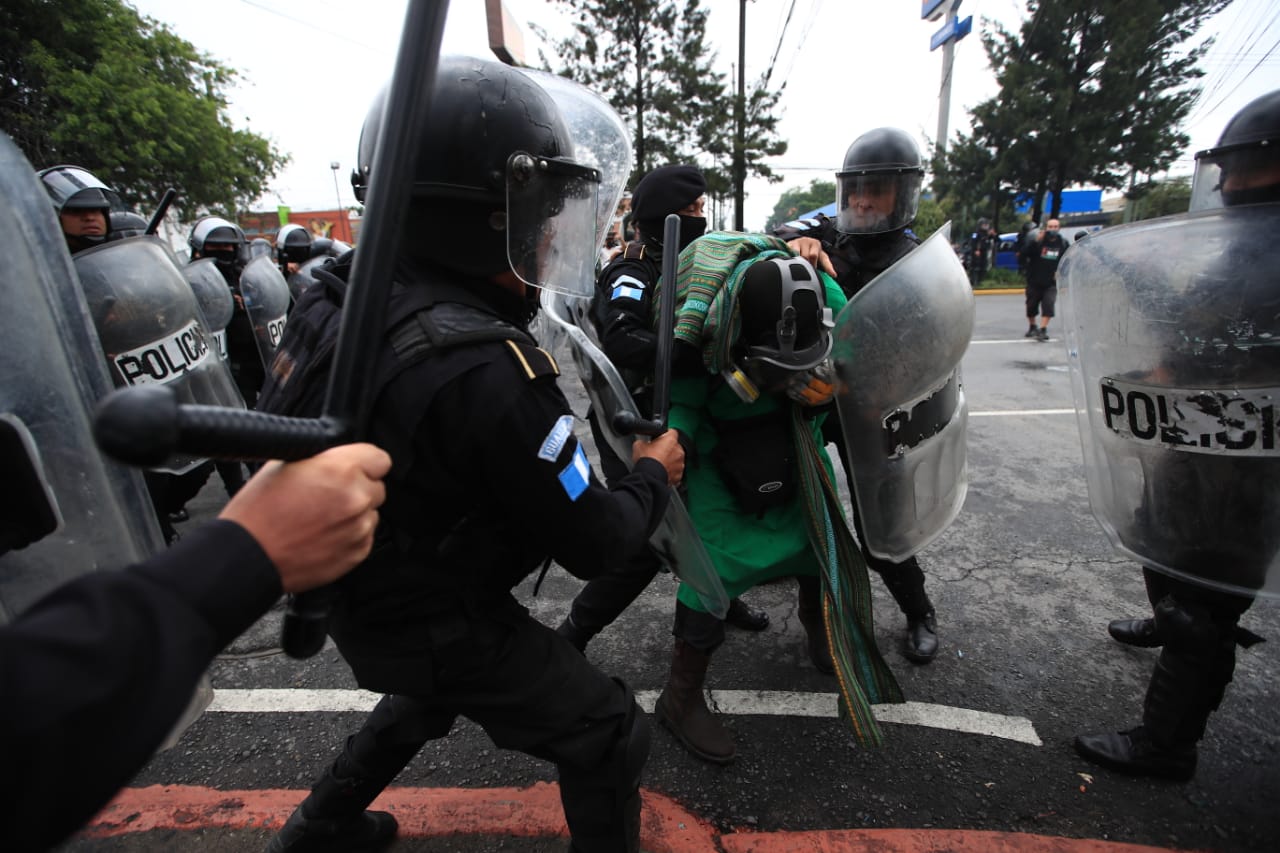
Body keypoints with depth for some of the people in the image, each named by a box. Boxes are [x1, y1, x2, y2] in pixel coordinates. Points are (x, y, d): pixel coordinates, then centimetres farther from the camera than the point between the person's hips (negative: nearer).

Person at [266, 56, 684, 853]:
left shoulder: (345, 294, -10)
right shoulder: (489, 370, -35)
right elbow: (593, 544, -24)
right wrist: (656, 474, -5)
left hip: (365, 596, 8)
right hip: (442, 629, -8)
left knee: (428, 697, 37)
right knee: (610, 738, 10)